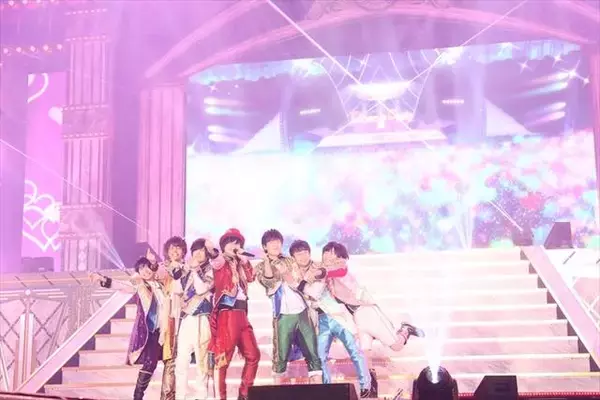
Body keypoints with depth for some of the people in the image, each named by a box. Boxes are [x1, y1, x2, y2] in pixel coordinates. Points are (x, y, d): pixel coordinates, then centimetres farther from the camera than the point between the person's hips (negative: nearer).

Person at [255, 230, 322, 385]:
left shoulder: (289, 261, 16)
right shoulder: (262, 266, 6)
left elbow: (299, 283, 4)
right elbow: (268, 281, -16)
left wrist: (284, 273, -6)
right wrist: (267, 260, -12)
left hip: (302, 312, 3)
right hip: (283, 316, -3)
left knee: (313, 353, 1)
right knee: (281, 356, -2)